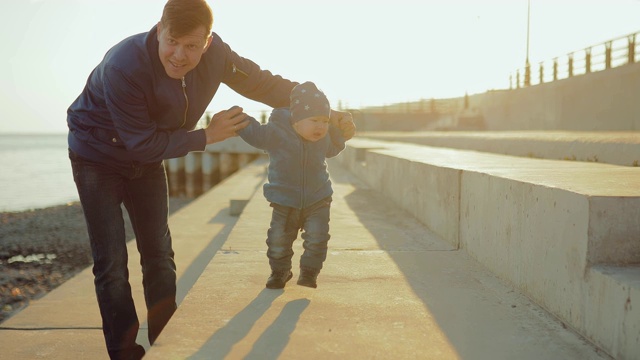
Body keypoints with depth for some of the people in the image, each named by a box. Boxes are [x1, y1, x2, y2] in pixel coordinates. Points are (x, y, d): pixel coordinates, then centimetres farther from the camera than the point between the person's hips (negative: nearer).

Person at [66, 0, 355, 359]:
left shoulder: (215, 54, -20)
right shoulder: (123, 67, -35)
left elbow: (264, 83, -7)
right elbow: (143, 142, -28)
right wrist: (207, 136, -26)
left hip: (147, 159, 5)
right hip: (98, 156, -5)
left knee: (160, 254, 8)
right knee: (112, 264, -8)